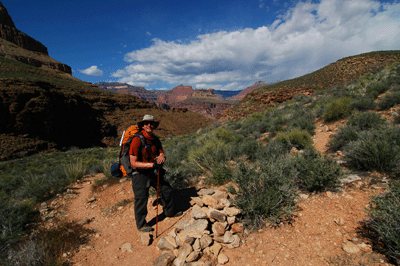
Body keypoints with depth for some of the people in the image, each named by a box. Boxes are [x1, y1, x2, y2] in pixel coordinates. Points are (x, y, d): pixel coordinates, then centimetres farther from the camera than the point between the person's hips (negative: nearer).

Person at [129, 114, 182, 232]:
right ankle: (141, 225, 24)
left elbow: (161, 153, 4)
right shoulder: (137, 140, -21)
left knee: (166, 189, 16)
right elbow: (133, 163, -23)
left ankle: (169, 211, 40)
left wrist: (162, 157, -22)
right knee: (141, 198, 0)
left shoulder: (155, 139, 2)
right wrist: (152, 164, -30)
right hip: (140, 173, -7)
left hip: (153, 171, 7)